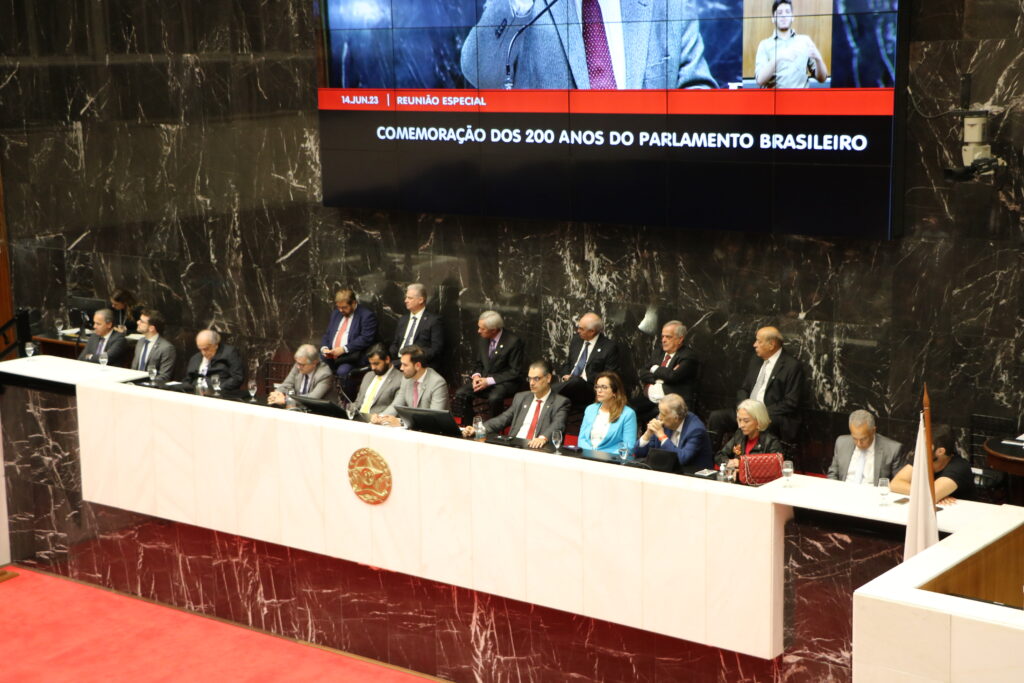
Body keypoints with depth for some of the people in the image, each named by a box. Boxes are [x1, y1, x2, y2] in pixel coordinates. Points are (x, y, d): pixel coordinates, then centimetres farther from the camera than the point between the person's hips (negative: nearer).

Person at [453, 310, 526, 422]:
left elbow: (515, 372, -14)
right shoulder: (483, 339, 4)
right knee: (461, 393, -18)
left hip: (505, 382, -6)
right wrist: (476, 375, -8)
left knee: (494, 398, -36)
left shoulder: (514, 342, -15)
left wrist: (489, 381, -20)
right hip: (484, 378, 6)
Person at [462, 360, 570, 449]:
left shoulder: (560, 402, 6)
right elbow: (502, 419, 16)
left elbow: (557, 425, -12)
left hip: (536, 449, -4)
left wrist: (543, 438, -35)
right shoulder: (520, 398, 24)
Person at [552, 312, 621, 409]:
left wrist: (585, 378, -12)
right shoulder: (576, 340, 18)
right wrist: (565, 375, 4)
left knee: (575, 381, -40)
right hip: (569, 382, 5)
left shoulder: (609, 347, -1)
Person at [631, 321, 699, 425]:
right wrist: (662, 375, -6)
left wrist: (655, 369, 0)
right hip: (649, 399, 7)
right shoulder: (660, 353, 20)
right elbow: (643, 374, 13)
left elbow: (673, 376, -18)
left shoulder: (688, 356, -3)